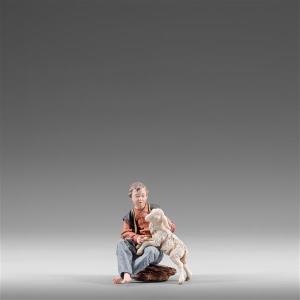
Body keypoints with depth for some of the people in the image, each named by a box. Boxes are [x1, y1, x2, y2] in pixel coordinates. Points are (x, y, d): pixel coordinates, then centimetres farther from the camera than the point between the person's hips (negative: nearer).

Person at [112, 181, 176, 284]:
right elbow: (125, 233, -5)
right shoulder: (129, 216, 5)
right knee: (121, 242, -24)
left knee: (150, 250, -38)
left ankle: (123, 276, -38)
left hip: (155, 247, -3)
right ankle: (126, 275, -43)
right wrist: (136, 238, -25)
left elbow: (171, 227, 2)